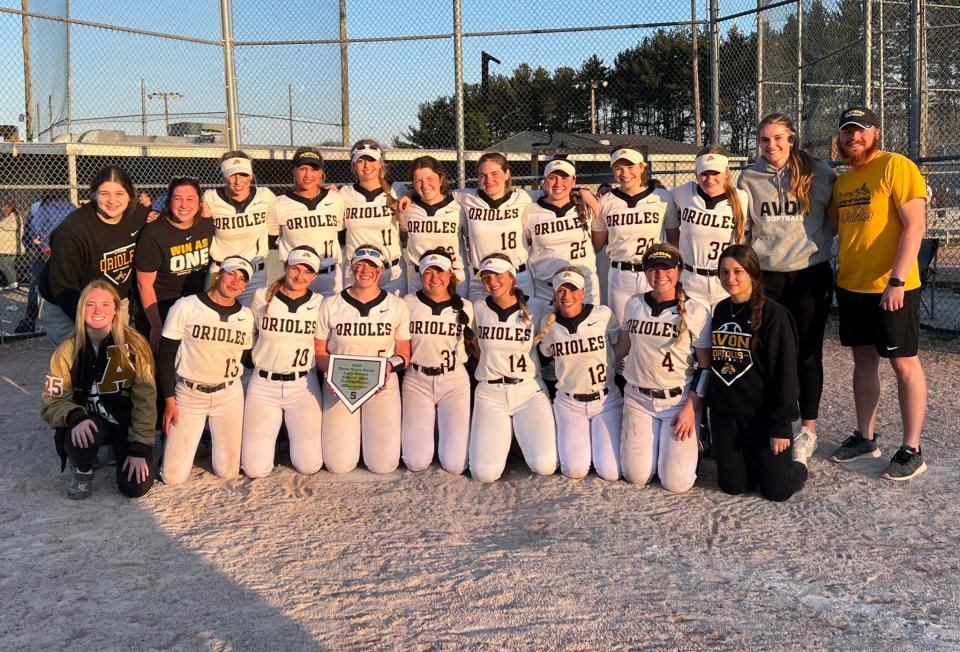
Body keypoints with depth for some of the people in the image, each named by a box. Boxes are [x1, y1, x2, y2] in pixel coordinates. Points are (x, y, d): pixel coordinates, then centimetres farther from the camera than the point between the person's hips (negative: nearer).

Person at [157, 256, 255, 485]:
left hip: (229, 395, 3)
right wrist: (169, 400, -6)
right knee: (173, 476, -3)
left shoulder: (246, 316, 1)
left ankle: (215, 439, 34)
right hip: (188, 394, -2)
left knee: (228, 472, 3)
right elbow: (165, 355, -4)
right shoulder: (186, 307, -10)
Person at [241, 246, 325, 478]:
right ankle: (268, 430, 27)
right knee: (255, 469, -5)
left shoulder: (319, 304, 0)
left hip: (303, 385, 0)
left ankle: (297, 432, 27)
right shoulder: (262, 297, -2)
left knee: (309, 466, -6)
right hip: (263, 384, 0)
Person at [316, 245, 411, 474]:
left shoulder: (397, 306, 2)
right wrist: (333, 369, -16)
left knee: (383, 465, -7)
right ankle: (353, 431, 27)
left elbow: (404, 354, 7)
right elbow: (319, 352, 5)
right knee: (339, 465, -6)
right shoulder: (330, 305, 0)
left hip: (382, 386, 0)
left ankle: (369, 429, 26)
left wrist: (390, 365, -15)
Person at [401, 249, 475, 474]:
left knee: (455, 464, -8)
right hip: (417, 380, 0)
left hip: (454, 381, 0)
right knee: (416, 463, -7)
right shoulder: (409, 303, 0)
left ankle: (450, 428, 26)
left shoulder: (464, 307, 2)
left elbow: (474, 344, 12)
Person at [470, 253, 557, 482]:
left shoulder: (537, 308, -3)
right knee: (484, 473, -14)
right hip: (490, 393, 1)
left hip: (529, 390, -1)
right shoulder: (478, 309, 1)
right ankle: (502, 432, 18)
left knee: (545, 466, -19)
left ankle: (524, 431, 15)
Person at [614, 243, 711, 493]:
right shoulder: (634, 304, 3)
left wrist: (691, 408, -11)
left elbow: (705, 366, -5)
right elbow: (621, 348, 16)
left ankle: (687, 441, 23)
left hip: (678, 400, -3)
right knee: (636, 476, -2)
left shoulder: (696, 311, -8)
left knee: (676, 482, -7)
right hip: (638, 398, 3)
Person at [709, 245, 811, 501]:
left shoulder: (773, 314, -13)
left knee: (777, 490, -2)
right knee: (733, 486, 5)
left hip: (763, 413, -5)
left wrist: (782, 426, -15)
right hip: (724, 415, 5)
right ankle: (754, 458, 35)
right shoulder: (719, 311, 5)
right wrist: (710, 406, 13)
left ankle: (799, 449, 27)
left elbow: (785, 373, -14)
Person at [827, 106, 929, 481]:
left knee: (904, 364, 1)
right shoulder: (842, 181, 12)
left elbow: (915, 225, -16)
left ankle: (912, 450, 7)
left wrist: (896, 280, -21)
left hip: (891, 287, -7)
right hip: (851, 286, 7)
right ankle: (865, 438, 25)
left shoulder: (896, 167, -9)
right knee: (864, 359, 14)